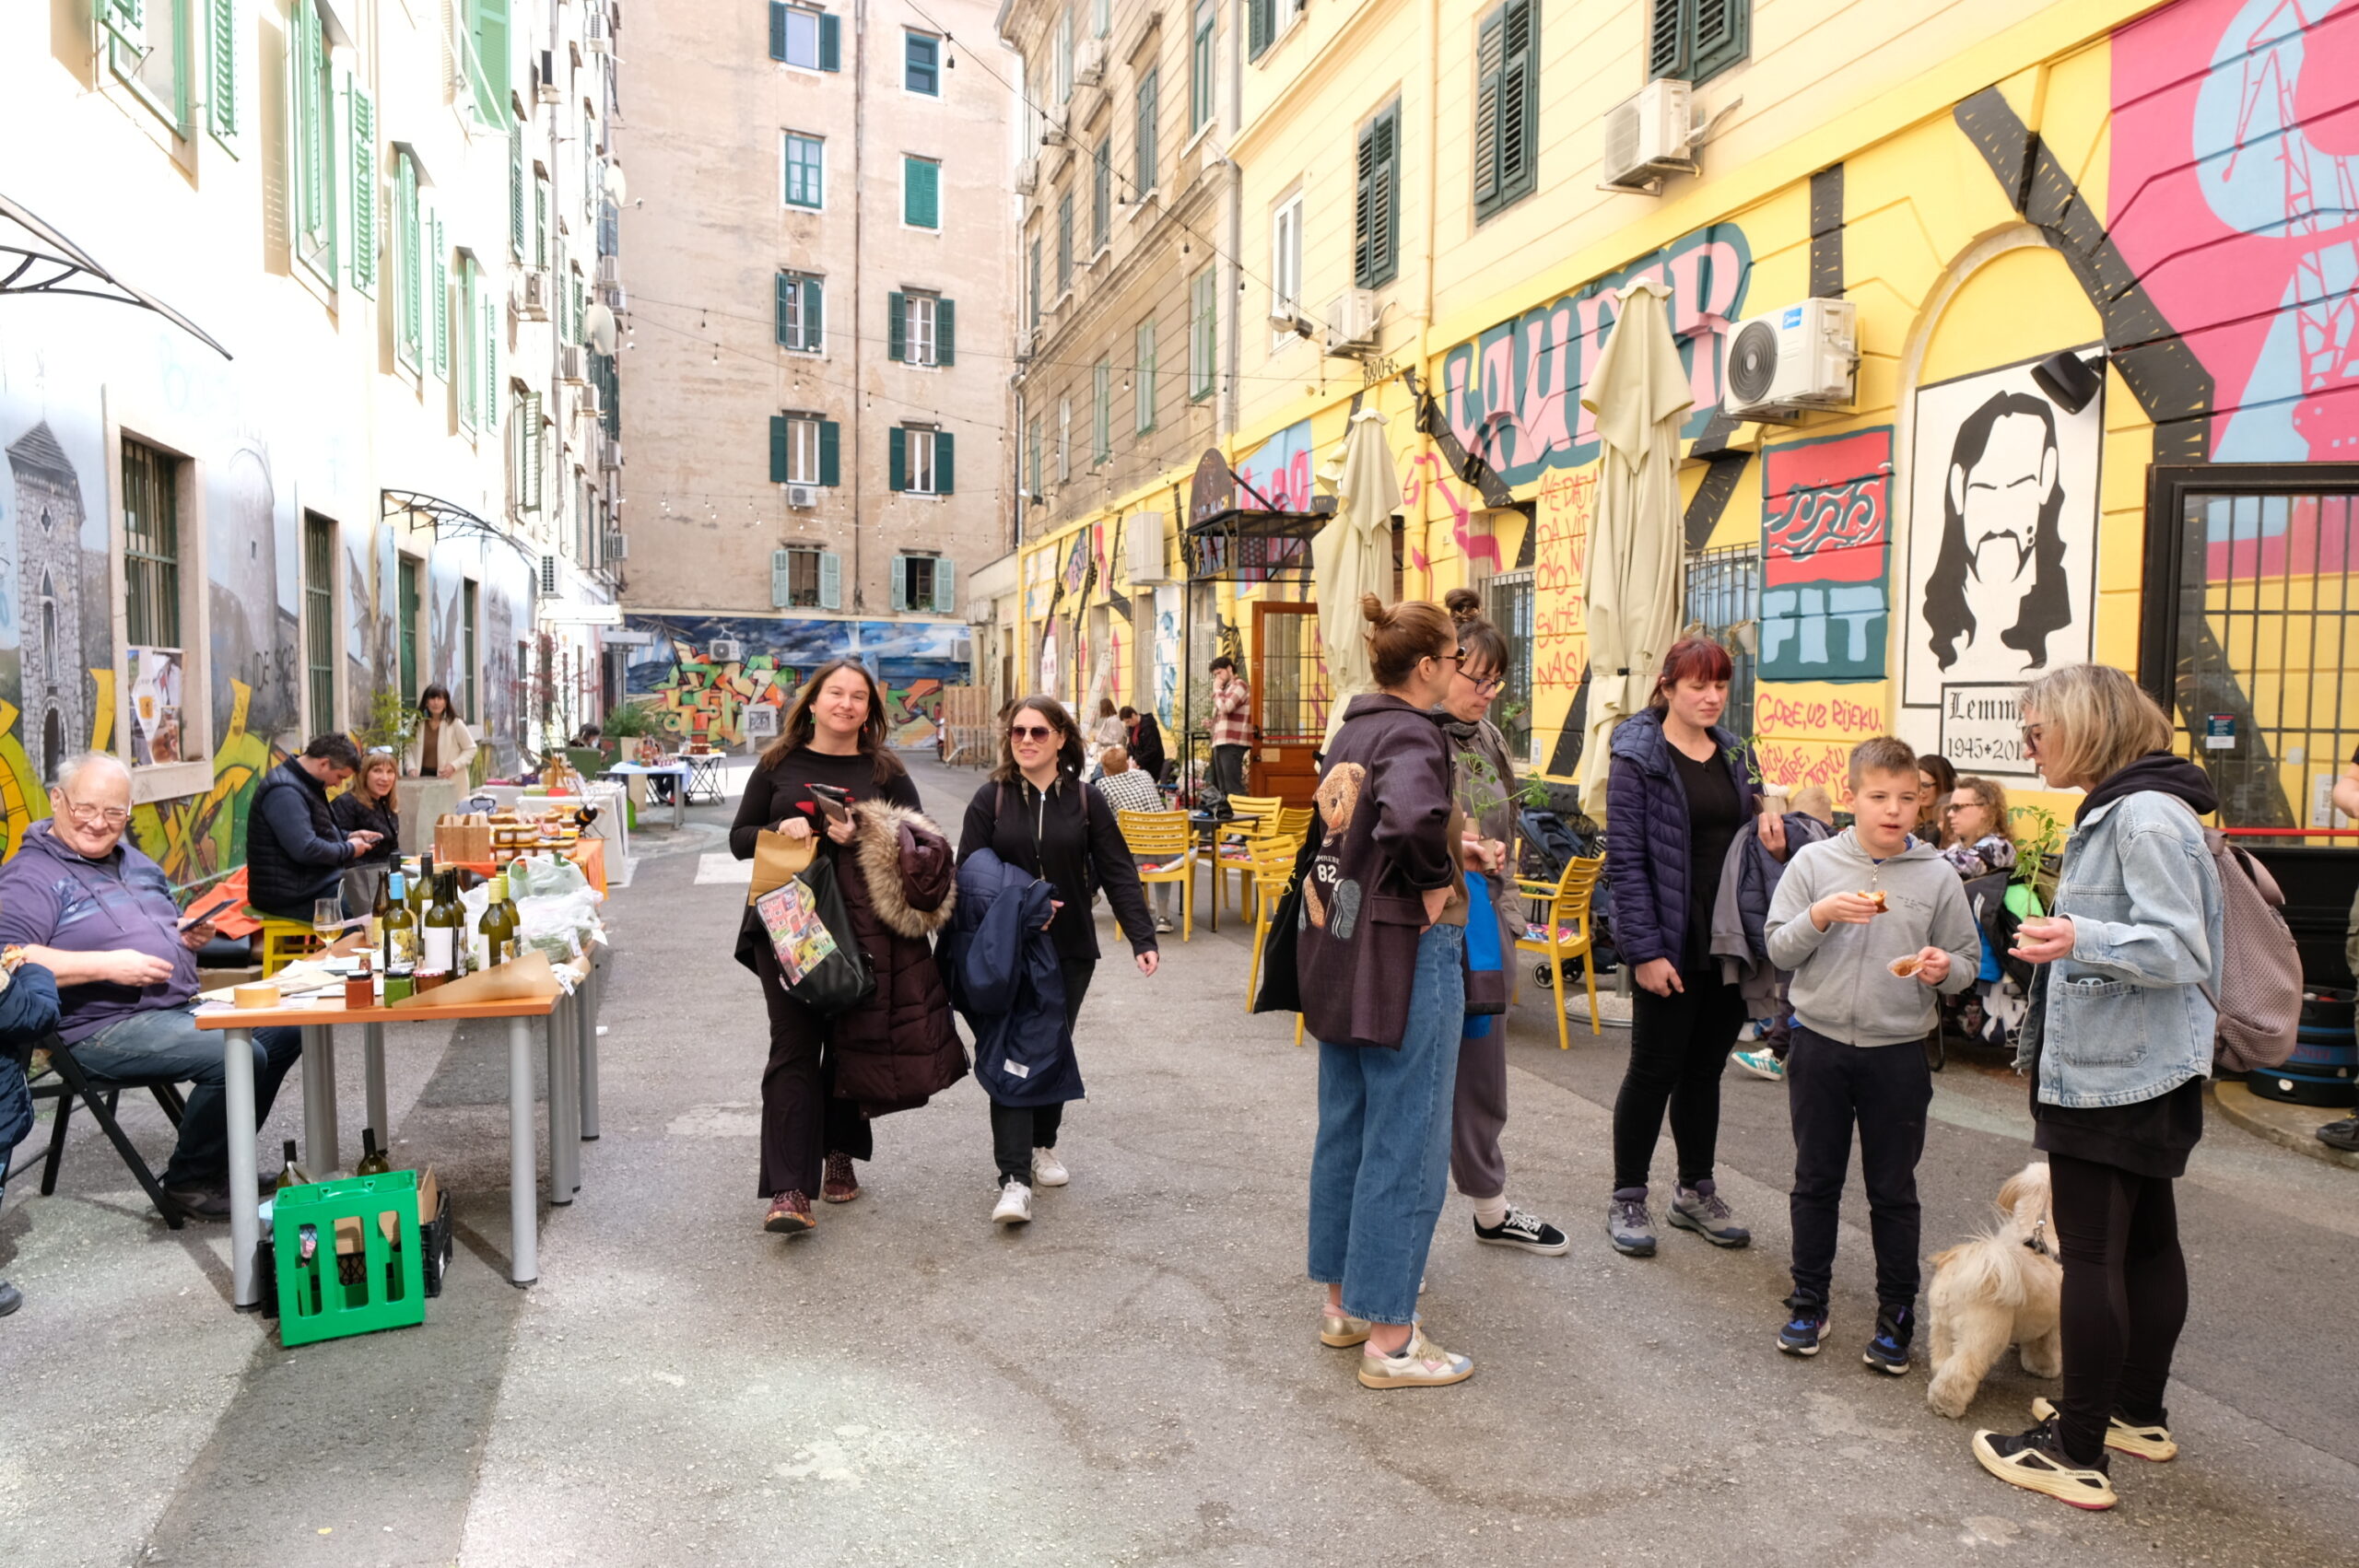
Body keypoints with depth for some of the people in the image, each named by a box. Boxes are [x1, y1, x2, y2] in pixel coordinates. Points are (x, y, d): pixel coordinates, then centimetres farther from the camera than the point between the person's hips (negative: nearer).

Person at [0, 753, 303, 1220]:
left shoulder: (137, 864, 19)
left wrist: (191, 937, 7)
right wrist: (107, 966, -26)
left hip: (181, 1008, 9)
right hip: (104, 1028, -9)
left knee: (286, 1029, 3)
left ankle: (219, 1161, 12)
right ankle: (189, 1181, -4)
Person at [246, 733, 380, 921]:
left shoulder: (304, 784, 14)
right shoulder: (284, 792, -21)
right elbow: (305, 849, -28)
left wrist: (349, 836, 9)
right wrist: (349, 849, -13)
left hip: (313, 884, 11)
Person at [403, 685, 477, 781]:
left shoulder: (455, 724, -3)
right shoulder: (417, 724, 7)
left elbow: (470, 749, 0)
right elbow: (408, 749, 11)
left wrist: (454, 766, -13)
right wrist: (411, 768, -8)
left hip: (450, 780, -3)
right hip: (424, 777, 3)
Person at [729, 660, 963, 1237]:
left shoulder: (885, 771, 8)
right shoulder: (778, 765, 9)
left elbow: (924, 844, 3)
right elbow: (739, 838, 10)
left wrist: (864, 836, -14)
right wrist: (779, 830, -11)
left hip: (863, 927, 1)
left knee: (850, 1046, 9)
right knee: (794, 1049, -8)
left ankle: (839, 1155, 29)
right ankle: (788, 1190, -10)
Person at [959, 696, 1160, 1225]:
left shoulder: (1086, 800, 1)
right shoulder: (991, 799, 0)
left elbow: (1118, 873, -1)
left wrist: (1142, 938, -9)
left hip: (1071, 949, 2)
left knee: (1053, 1047, 12)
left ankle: (1043, 1143, 35)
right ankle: (1014, 1180, -9)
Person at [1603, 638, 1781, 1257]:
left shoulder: (1736, 755, 11)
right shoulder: (1639, 759, -9)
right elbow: (1627, 859, -14)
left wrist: (1769, 824, -3)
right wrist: (1645, 950, -19)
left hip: (1728, 943, 6)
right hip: (1671, 945, -6)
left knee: (1705, 1068, 15)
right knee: (1655, 1070, 3)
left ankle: (1696, 1191, 28)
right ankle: (1627, 1199, 16)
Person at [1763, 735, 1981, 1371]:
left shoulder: (1937, 874, -2)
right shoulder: (1814, 862, -3)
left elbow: (1968, 960, 5)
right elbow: (1778, 948, -3)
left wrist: (1945, 968, -17)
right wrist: (1820, 914, -19)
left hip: (1898, 1053, 0)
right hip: (1820, 1045, 1)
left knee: (1893, 1191, 10)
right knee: (1815, 1181, 12)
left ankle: (1896, 1316, 24)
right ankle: (1808, 1302, 26)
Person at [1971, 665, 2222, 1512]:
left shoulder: (2147, 815, -19)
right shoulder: (2115, 810, 13)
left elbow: (2182, 948, -25)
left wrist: (2082, 939, -40)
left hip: (2116, 1072, -11)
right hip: (2132, 1067, 11)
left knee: (2090, 1253, -5)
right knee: (2146, 1241, 18)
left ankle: (2076, 1452, 2)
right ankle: (2139, 1412, 31)